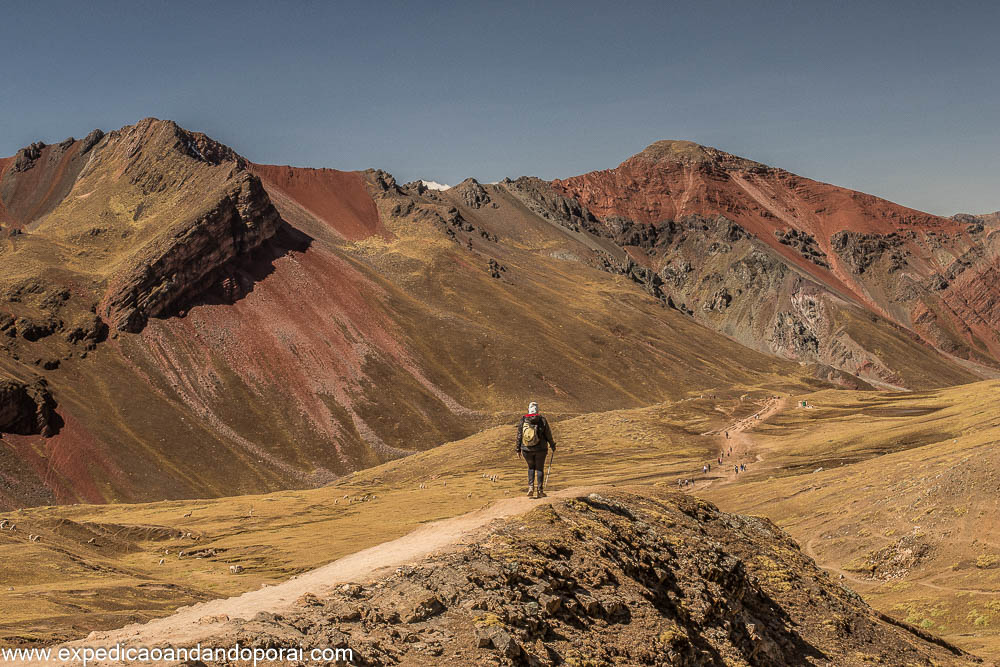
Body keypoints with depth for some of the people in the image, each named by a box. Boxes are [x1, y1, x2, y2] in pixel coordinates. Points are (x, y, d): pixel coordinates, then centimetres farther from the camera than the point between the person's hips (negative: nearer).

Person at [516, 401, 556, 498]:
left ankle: (530, 487, 7)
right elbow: (548, 435, -2)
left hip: (526, 450, 2)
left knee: (531, 467, 20)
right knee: (540, 469, 11)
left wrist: (518, 449, 9)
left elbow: (519, 436, 0)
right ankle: (539, 490, 12)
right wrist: (552, 445, 14)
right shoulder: (542, 420, -10)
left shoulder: (522, 421, -5)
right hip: (540, 449, -2)